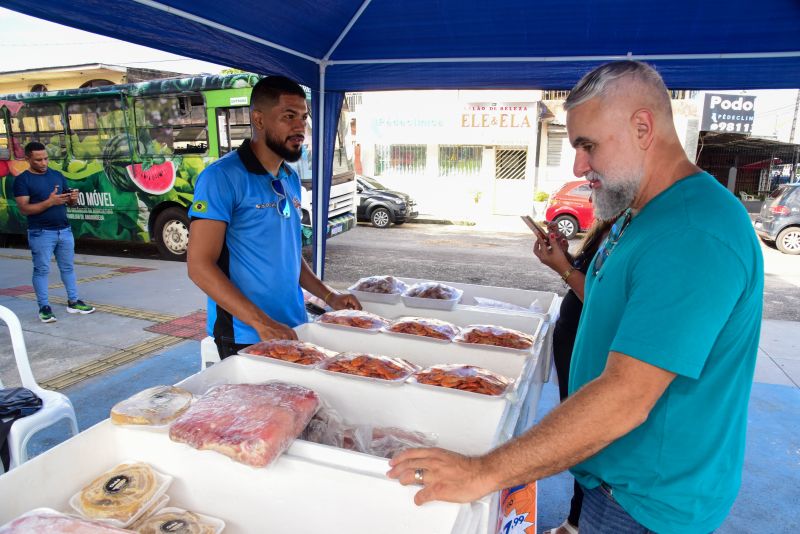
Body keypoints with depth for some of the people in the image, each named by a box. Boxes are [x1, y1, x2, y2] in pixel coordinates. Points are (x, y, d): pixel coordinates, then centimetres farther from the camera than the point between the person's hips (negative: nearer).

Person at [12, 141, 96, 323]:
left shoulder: (57, 175, 10)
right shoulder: (22, 180, -5)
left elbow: (69, 202, 14)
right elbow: (24, 209, -13)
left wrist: (73, 198, -10)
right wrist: (50, 202, -25)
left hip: (64, 230, 5)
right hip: (40, 233, -5)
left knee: (68, 267, 11)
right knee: (42, 270, 2)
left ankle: (73, 302, 21)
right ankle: (44, 307, 9)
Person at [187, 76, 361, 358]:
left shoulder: (291, 180, 10)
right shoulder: (222, 177, -14)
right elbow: (200, 266, -18)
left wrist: (328, 296, 7)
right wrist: (262, 323, -25)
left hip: (293, 331, 7)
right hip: (245, 338, -7)